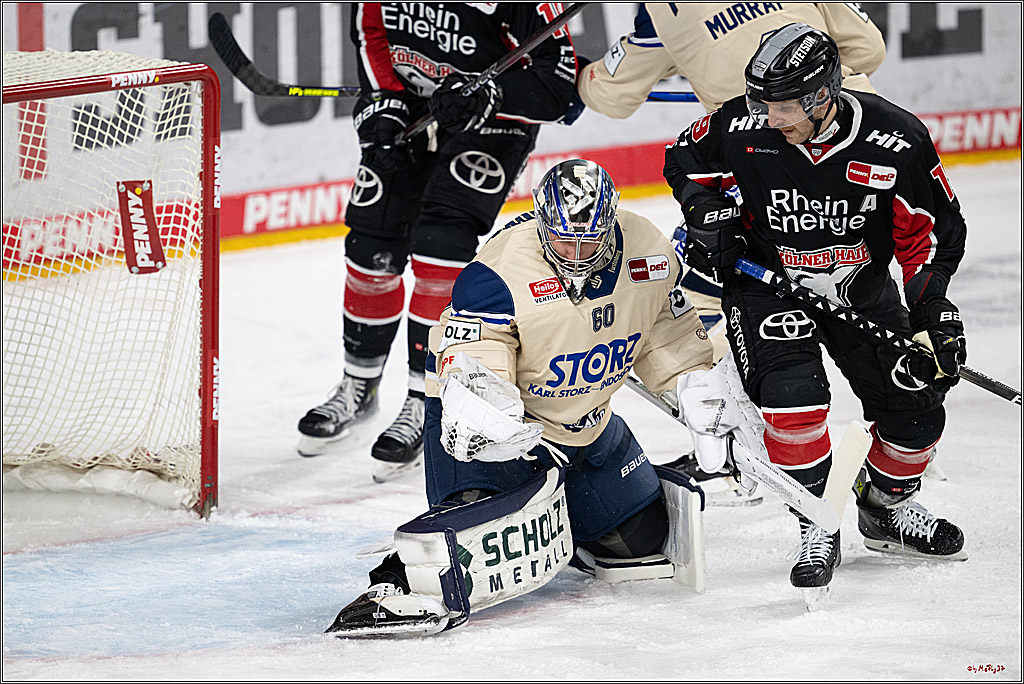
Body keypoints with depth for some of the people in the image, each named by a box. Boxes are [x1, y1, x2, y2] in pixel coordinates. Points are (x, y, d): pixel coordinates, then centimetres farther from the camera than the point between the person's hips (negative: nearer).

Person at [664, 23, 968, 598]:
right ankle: (817, 527, -7)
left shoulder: (896, 141, -23)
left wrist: (932, 305, -19)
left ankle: (887, 505, 31)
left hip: (862, 289, 2)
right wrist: (709, 216, -16)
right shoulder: (741, 128, -21)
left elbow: (934, 228, -10)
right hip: (766, 283, -2)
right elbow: (686, 161, 1)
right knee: (793, 395, -24)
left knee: (915, 407, 2)